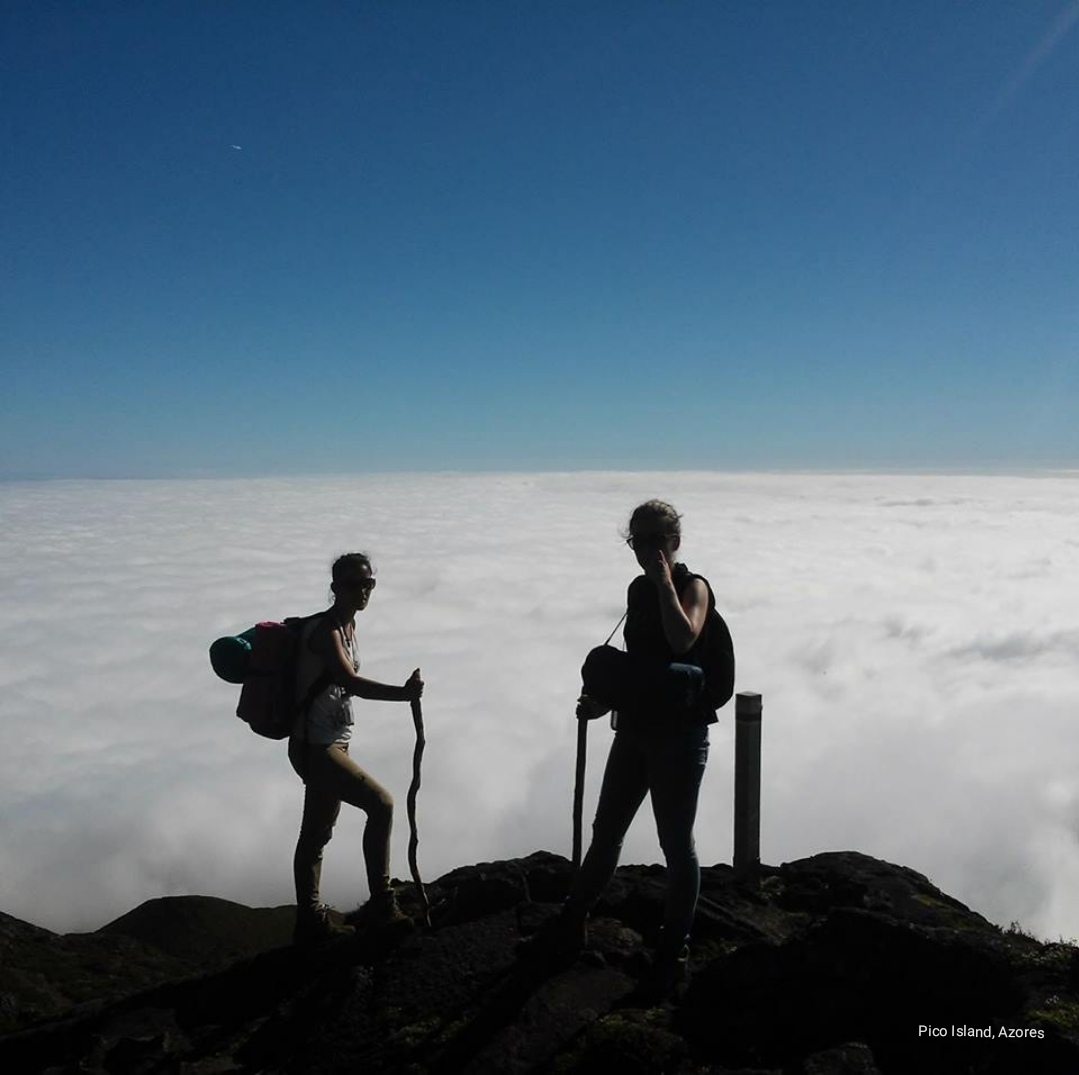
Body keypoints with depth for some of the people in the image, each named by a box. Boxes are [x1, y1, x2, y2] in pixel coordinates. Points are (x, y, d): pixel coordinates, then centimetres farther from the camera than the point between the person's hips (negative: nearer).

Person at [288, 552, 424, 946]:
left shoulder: (348, 626, 11)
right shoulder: (324, 629, -18)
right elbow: (349, 681, -31)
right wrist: (403, 693, -40)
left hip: (331, 744, 10)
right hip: (314, 746, -10)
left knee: (317, 833, 16)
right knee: (381, 803, -16)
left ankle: (310, 920, 27)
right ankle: (380, 903, -9)